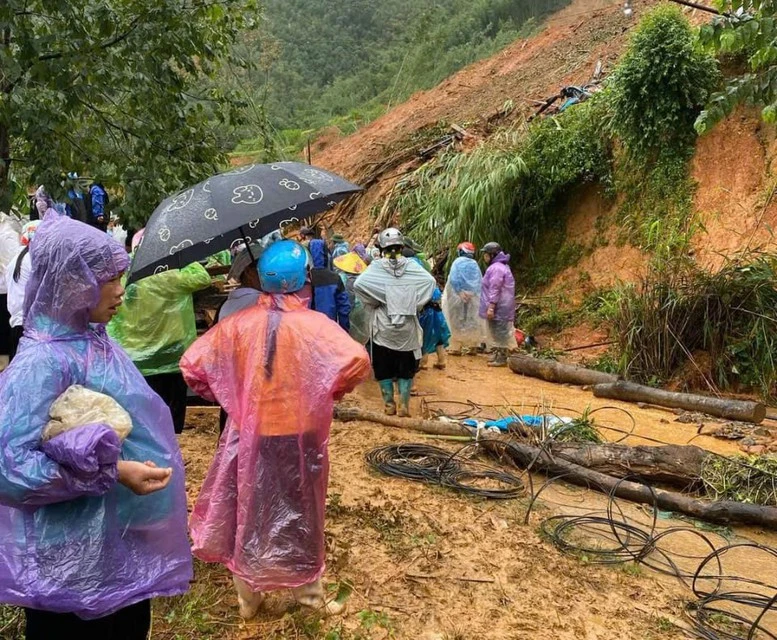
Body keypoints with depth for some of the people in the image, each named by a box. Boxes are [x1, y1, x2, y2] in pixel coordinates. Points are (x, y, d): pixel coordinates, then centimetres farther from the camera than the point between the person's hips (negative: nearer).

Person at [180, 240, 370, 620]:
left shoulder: (239, 323, -6)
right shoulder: (314, 324, -13)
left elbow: (191, 365, -5)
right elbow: (357, 362, -24)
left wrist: (227, 398, 8)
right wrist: (330, 394, -7)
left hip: (248, 435, 2)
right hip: (299, 435, -2)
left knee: (247, 512, 19)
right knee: (298, 514, 16)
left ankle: (247, 596, 34)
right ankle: (309, 593, 32)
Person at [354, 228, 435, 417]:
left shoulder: (377, 266, -7)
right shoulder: (411, 265, -1)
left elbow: (358, 284, -19)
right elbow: (430, 281, -9)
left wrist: (372, 303, -5)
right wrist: (416, 304, 0)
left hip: (383, 326, -2)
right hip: (407, 325, 2)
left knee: (384, 366, 12)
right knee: (406, 366, 13)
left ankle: (389, 404, 17)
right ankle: (404, 405, 14)